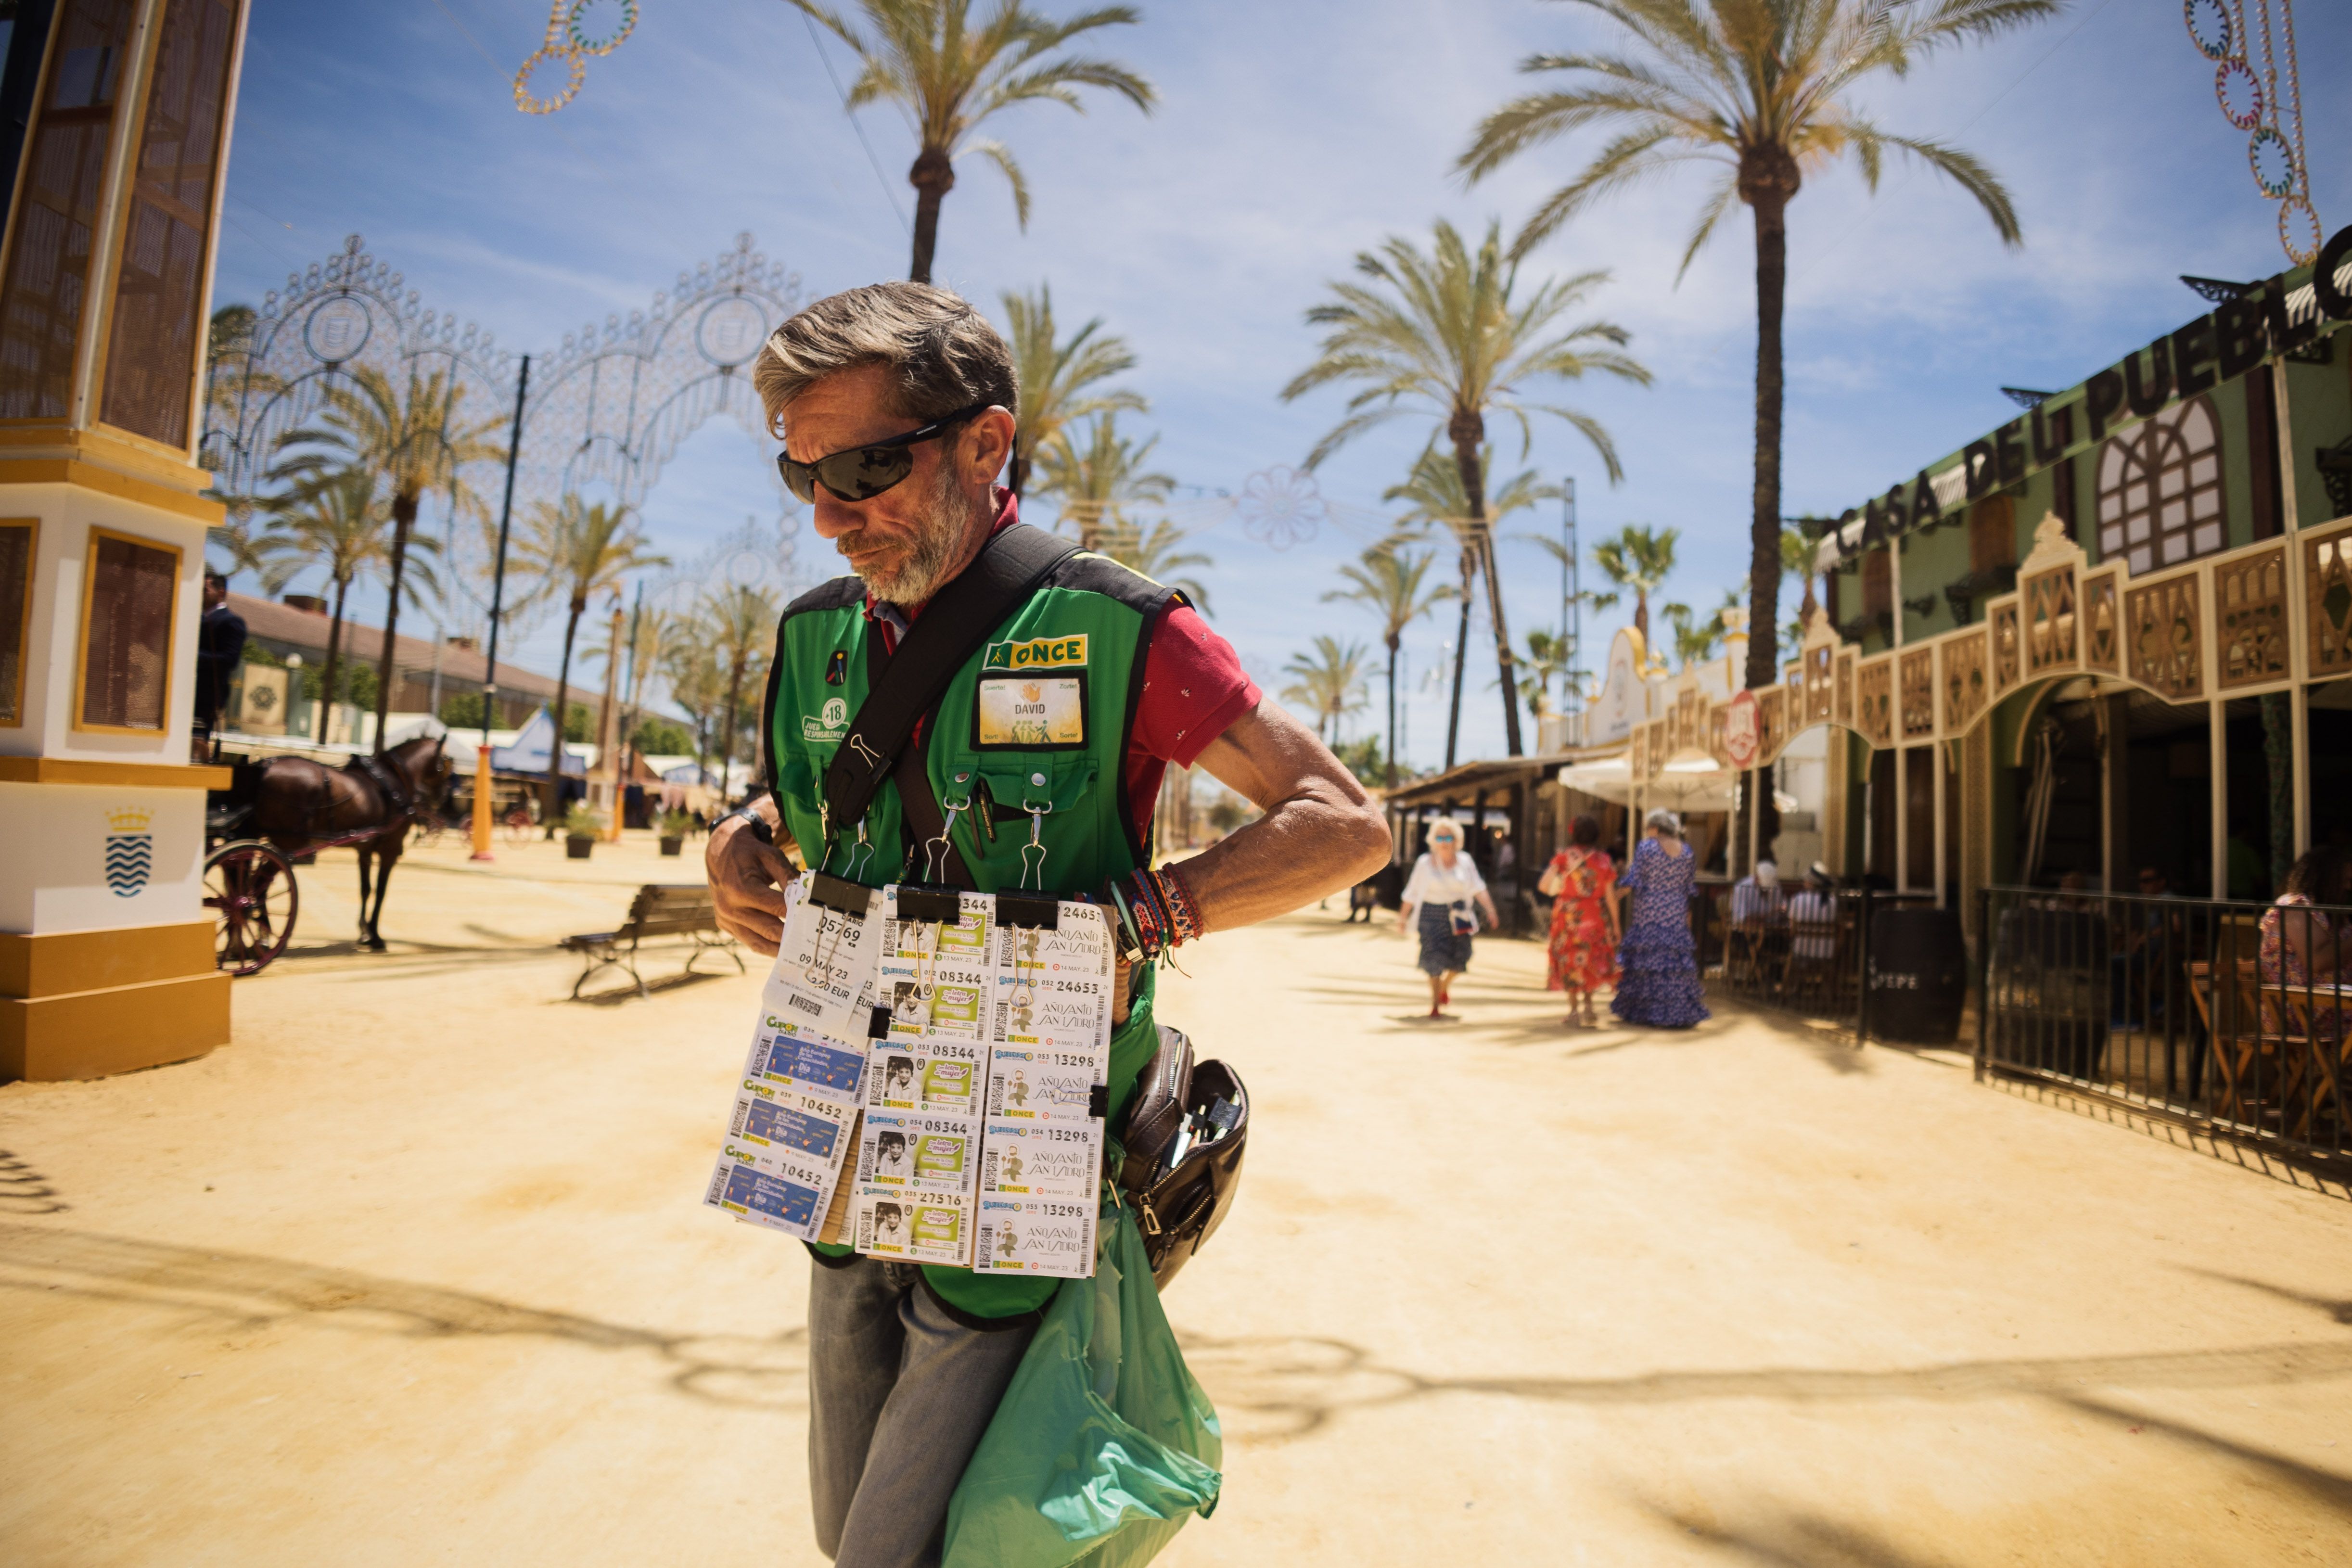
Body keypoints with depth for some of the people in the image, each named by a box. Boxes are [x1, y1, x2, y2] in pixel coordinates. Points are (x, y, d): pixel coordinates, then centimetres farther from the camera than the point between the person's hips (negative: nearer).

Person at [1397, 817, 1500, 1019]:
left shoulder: (1465, 862, 4)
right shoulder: (1425, 862, -1)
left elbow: (1478, 889, -1)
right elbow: (1411, 894, 3)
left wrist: (1491, 911, -12)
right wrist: (1402, 918, 3)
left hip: (1458, 916, 2)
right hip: (1432, 914, -2)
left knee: (1460, 957, 0)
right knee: (1434, 958, -9)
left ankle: (1444, 986, 33)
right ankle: (1435, 1005, 4)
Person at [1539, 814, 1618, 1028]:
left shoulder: (1564, 857, -8)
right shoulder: (1604, 860, -3)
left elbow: (1544, 886, -15)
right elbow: (1611, 896, -3)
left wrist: (1557, 888, 7)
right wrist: (1616, 925, 6)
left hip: (1568, 916, -1)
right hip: (1596, 917, 1)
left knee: (1571, 963, 10)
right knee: (1591, 963, 17)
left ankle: (1575, 1010, 11)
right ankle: (1588, 1007, 15)